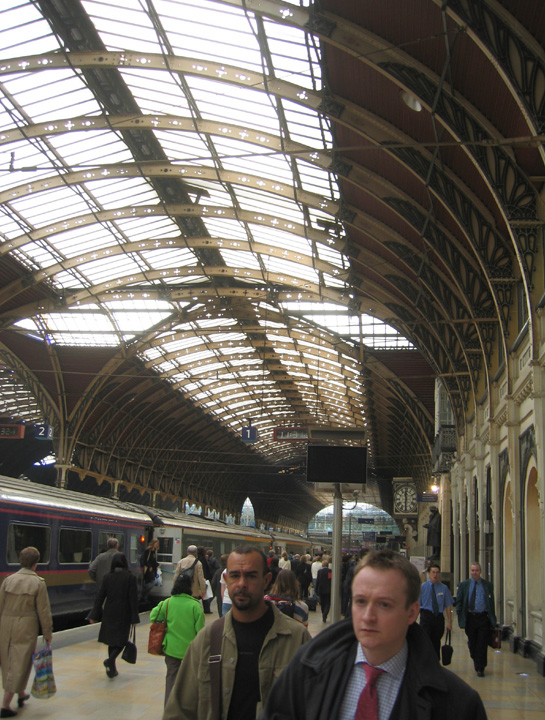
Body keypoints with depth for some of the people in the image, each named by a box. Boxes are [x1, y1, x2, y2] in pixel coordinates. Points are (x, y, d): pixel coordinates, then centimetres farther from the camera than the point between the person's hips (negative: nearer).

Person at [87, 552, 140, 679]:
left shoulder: (107, 577, -2)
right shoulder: (130, 577, -8)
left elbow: (100, 597, -2)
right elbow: (133, 598, -8)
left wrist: (94, 615, 2)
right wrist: (134, 618, -3)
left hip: (109, 613, 3)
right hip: (124, 614, -3)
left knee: (111, 641, 14)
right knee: (121, 639, 7)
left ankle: (112, 669, 16)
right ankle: (110, 660, -19)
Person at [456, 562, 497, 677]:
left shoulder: (488, 585, 4)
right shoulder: (464, 585, 6)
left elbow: (491, 602, 5)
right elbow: (459, 601, 6)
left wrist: (492, 618, -2)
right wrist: (460, 617, -4)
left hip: (483, 617, -1)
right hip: (470, 618, 1)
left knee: (482, 644, -3)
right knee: (472, 643, 11)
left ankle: (480, 668, 4)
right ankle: (476, 661, 35)